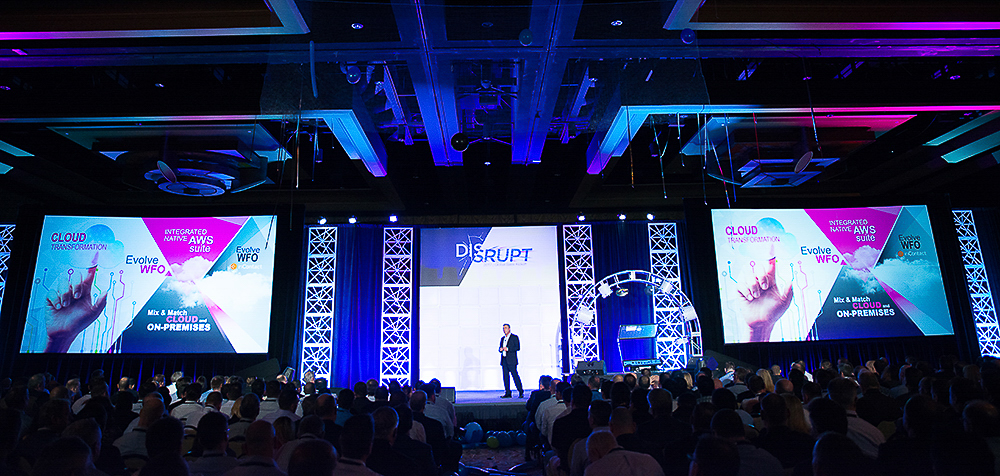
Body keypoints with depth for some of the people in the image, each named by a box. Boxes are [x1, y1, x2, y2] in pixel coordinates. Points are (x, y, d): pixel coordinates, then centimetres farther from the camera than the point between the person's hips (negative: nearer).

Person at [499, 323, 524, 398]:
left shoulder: (514, 337, 2)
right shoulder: (502, 338, 21)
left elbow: (517, 347, -7)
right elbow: (500, 348, 24)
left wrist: (508, 349, -16)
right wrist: (500, 349, 0)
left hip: (511, 360, -6)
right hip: (504, 360, 6)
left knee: (515, 375, -8)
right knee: (505, 376, 3)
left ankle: (521, 392, -1)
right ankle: (507, 393, 8)